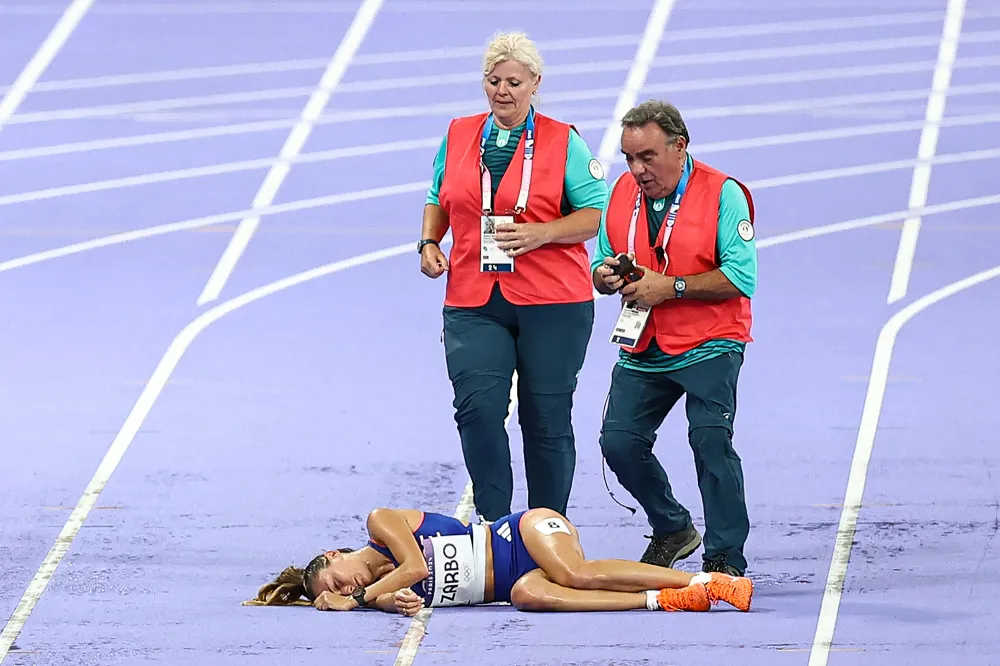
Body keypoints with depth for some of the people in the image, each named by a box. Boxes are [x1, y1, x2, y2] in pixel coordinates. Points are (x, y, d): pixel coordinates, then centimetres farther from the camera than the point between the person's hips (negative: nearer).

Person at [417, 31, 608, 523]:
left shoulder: (562, 142, 1)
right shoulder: (459, 136, 12)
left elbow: (598, 215, -1)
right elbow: (439, 199, 24)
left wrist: (541, 233, -16)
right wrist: (429, 243, 5)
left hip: (551, 303, -2)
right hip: (473, 303, 2)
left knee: (546, 421, 3)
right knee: (477, 408, -16)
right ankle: (493, 525, -8)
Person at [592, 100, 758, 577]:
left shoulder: (722, 194, -10)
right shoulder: (622, 193, 8)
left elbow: (741, 278, -17)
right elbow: (600, 266, 16)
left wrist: (670, 287, -20)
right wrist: (607, 276, -9)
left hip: (708, 345, -6)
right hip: (642, 350, 6)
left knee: (710, 439, -20)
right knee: (619, 443, -2)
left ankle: (726, 559, -12)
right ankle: (672, 529, 23)